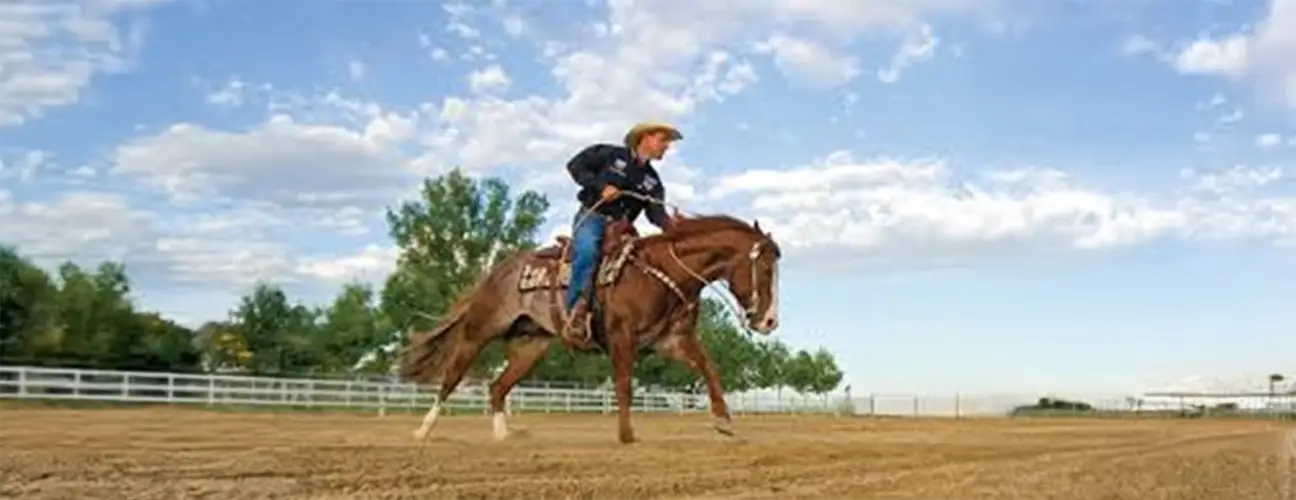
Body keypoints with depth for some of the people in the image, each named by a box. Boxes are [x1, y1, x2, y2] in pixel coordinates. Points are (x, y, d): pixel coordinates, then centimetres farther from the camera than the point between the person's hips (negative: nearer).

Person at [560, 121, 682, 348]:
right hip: (591, 217, -6)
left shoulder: (653, 182, 15)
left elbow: (656, 213, 1)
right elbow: (575, 165, -1)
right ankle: (576, 312, -32)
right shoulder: (610, 154, 3)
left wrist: (674, 227, -22)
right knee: (587, 250, -35)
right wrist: (602, 186, -14)